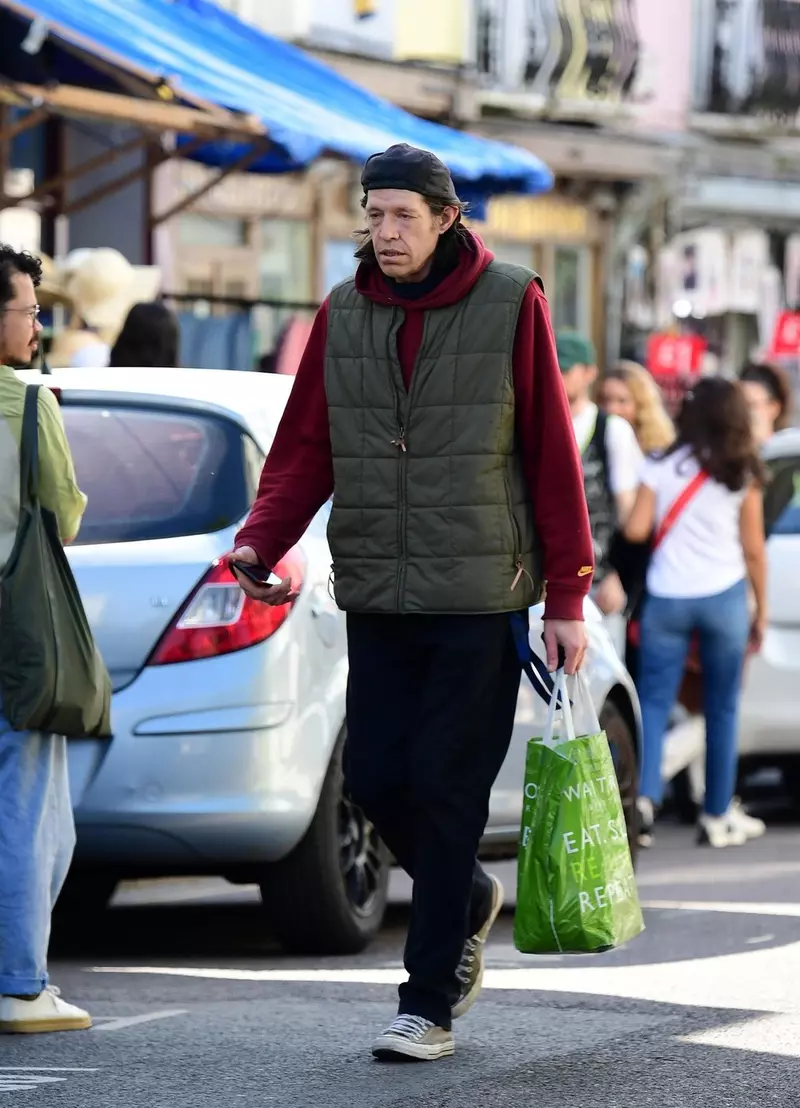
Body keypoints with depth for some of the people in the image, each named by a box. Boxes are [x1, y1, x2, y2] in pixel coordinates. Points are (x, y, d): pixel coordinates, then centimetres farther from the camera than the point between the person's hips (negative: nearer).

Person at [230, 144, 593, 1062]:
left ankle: (429, 1004, 1)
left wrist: (566, 597, -5)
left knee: (445, 789, -5)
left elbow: (553, 457, -3)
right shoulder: (342, 316, 7)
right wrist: (261, 540, -9)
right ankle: (467, 901, 32)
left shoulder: (511, 305, -4)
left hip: (480, 602, -4)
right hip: (378, 598, 4)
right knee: (375, 776, 2)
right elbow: (306, 448, 9)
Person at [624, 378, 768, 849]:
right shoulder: (742, 475, -1)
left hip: (666, 598, 0)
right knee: (722, 708, 9)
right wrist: (762, 611, 11)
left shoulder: (661, 466, -1)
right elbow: (754, 550, 2)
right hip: (725, 597, 0)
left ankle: (644, 796, -17)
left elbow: (636, 530, -6)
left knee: (655, 701, 4)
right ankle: (718, 816, 12)